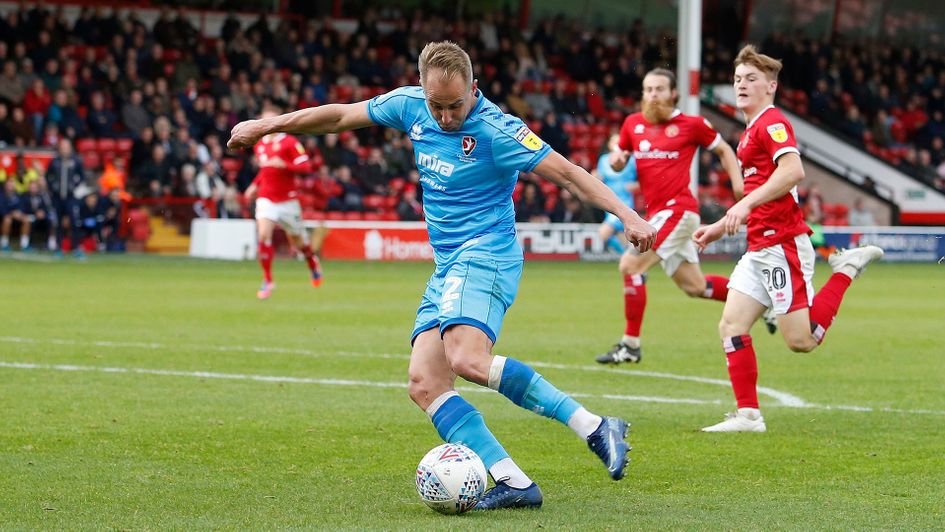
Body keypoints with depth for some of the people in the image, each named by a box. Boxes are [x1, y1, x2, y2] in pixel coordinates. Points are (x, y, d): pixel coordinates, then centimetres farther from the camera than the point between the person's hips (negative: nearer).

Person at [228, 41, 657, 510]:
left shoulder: (496, 131, -13)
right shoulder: (410, 106, 6)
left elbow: (567, 172, -11)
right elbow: (340, 116, 18)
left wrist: (627, 216, -20)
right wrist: (263, 126, 23)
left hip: (485, 255, -8)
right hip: (447, 267, 8)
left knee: (467, 360, -32)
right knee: (424, 384, -9)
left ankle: (594, 427, -28)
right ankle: (512, 482, -17)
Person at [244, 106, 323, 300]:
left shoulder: (289, 142, -9)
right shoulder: (259, 145, 9)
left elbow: (306, 166, -15)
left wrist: (284, 165, -28)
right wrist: (255, 185, 15)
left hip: (287, 199, -3)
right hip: (266, 198, 3)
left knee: (297, 239, 10)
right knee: (263, 235, -18)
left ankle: (312, 262, 44)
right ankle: (267, 280, -10)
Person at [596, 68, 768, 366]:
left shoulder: (691, 125, -3)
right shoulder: (633, 124, 10)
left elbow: (723, 150, 9)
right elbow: (620, 162, 22)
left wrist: (738, 183, -4)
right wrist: (616, 159, -2)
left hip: (678, 209, -7)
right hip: (656, 213, 7)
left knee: (631, 264, -18)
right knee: (694, 286, 13)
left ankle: (630, 345, -11)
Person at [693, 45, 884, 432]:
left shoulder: (772, 123, -9)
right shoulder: (751, 131, 21)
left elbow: (793, 170, -27)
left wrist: (745, 204, -30)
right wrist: (720, 228, 28)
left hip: (782, 245, -10)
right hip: (760, 248, 10)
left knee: (801, 340, -11)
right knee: (731, 326, 1)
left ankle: (847, 269, 5)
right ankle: (748, 414, 2)